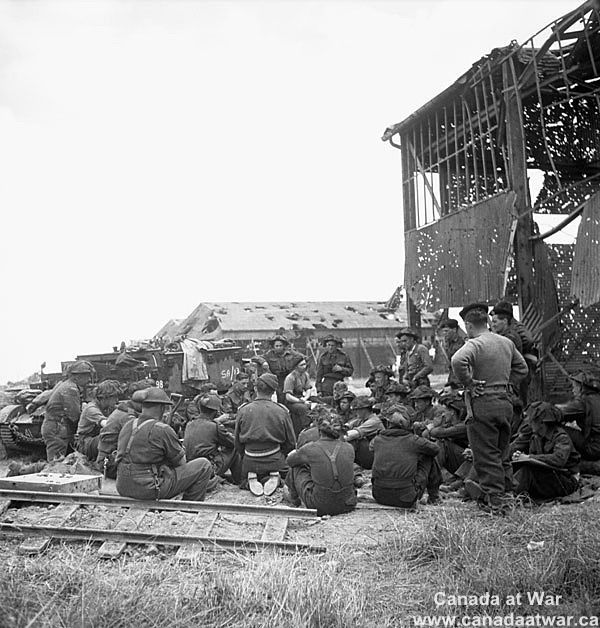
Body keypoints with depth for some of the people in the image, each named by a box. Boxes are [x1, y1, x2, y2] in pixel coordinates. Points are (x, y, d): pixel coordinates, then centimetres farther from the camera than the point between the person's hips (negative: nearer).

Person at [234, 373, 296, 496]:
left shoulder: (243, 410, -3)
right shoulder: (281, 411, -6)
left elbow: (237, 441, 7)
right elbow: (291, 442, 2)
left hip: (250, 462, 1)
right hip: (275, 461, -1)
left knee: (244, 482, 31)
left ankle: (251, 480, -5)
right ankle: (274, 478, -7)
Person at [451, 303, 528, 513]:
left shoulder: (475, 344, -13)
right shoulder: (507, 343, 10)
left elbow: (457, 361, -33)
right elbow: (522, 369, 20)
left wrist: (468, 383, -19)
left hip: (482, 403, -7)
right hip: (505, 401, 7)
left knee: (486, 456, 2)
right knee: (502, 453, 19)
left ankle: (494, 501, 5)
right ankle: (504, 492, 28)